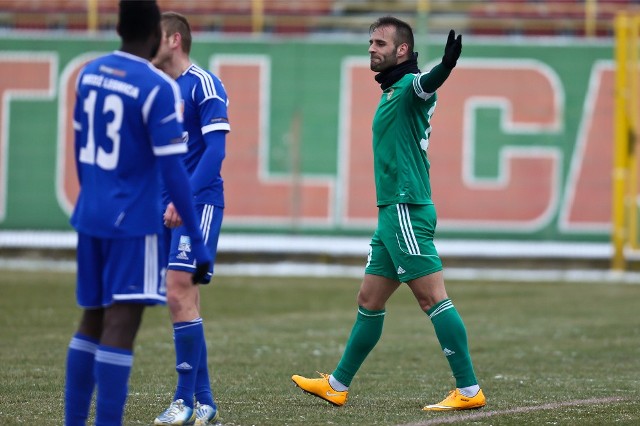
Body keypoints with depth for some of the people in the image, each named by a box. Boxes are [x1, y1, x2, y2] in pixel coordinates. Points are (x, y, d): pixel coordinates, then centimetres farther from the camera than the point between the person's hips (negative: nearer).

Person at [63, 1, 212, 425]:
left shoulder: (89, 74, 6)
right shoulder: (158, 89, -14)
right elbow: (173, 171, -17)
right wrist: (198, 245, -14)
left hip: (89, 216, 7)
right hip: (134, 223, -7)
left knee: (93, 320, 16)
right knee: (121, 325, -9)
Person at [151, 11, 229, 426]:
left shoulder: (203, 84, -9)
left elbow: (215, 149, -16)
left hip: (199, 204, -8)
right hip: (170, 206, 8)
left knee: (180, 293, -14)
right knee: (183, 299, 6)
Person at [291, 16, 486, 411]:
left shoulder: (409, 87, -11)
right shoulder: (391, 93, 19)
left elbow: (427, 83, -35)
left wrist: (446, 65, -56)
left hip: (406, 210, -10)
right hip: (392, 213, 10)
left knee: (432, 297, -11)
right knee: (369, 301, 16)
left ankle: (469, 390, -11)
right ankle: (337, 386, 25)